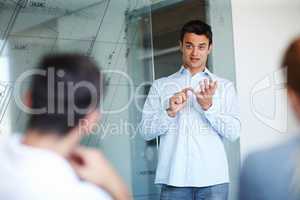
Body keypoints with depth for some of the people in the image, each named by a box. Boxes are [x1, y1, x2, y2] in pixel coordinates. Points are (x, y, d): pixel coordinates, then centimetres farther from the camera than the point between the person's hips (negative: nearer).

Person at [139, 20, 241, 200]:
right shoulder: (160, 86, 12)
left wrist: (208, 106, -14)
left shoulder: (224, 86, 10)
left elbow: (233, 132, 0)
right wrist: (170, 112, -11)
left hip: (213, 179, 0)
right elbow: (146, 131, 5)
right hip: (174, 178, 0)